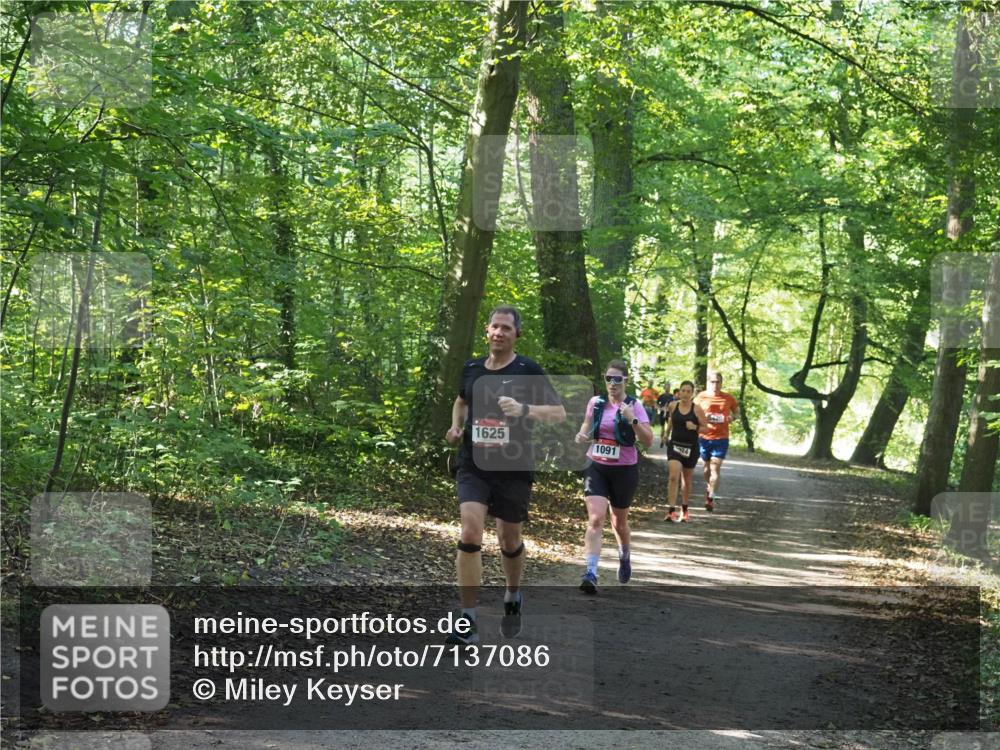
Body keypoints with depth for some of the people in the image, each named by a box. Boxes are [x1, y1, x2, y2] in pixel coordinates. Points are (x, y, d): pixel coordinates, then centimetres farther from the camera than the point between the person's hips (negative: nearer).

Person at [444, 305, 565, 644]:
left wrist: (524, 409, -24)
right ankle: (467, 621, -13)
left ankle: (513, 598, 42)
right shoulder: (471, 369, 6)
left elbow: (559, 413, -8)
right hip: (474, 467, 1)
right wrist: (456, 427, 8)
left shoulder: (528, 371, -5)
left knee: (510, 541, 13)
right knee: (470, 533, -16)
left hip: (513, 469, -1)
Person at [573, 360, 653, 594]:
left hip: (624, 470, -1)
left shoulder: (634, 406, -7)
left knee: (619, 522, 15)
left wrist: (632, 420, -28)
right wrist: (582, 435, -2)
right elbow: (587, 425, 21)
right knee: (595, 519, -16)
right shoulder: (595, 403, 2)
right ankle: (591, 573, -24)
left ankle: (625, 557, 46)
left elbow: (648, 441, -14)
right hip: (596, 468, 1)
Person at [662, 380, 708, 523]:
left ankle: (684, 511, 31)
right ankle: (671, 511, -19)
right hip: (675, 445, 0)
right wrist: (666, 433, 32)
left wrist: (695, 427, -21)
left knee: (686, 480, 14)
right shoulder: (673, 406, -2)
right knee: (673, 476, -17)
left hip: (691, 447, 0)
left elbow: (706, 427, -2)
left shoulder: (697, 409, -7)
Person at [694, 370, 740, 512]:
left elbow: (737, 412, 15)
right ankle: (708, 486, 42)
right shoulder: (701, 397, -1)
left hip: (721, 438, -1)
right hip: (704, 437, 1)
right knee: (707, 465, 16)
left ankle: (711, 498, -10)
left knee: (715, 468, -9)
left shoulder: (728, 399, 1)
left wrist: (732, 417, -7)